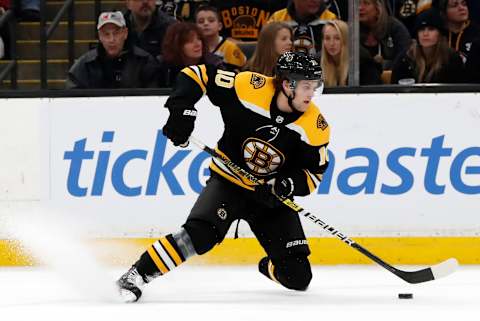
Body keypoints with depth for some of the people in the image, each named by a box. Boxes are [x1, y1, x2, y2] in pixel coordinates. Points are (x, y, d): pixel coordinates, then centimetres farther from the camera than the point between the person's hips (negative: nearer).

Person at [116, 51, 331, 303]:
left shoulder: (315, 126, -14)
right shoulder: (250, 88, -21)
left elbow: (314, 174, -6)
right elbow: (198, 74, -13)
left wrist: (287, 185, -25)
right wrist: (182, 110, -26)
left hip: (271, 197, 3)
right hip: (228, 181, -3)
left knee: (298, 277, -2)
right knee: (200, 234, -31)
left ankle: (271, 267, 35)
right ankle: (136, 276, -21)